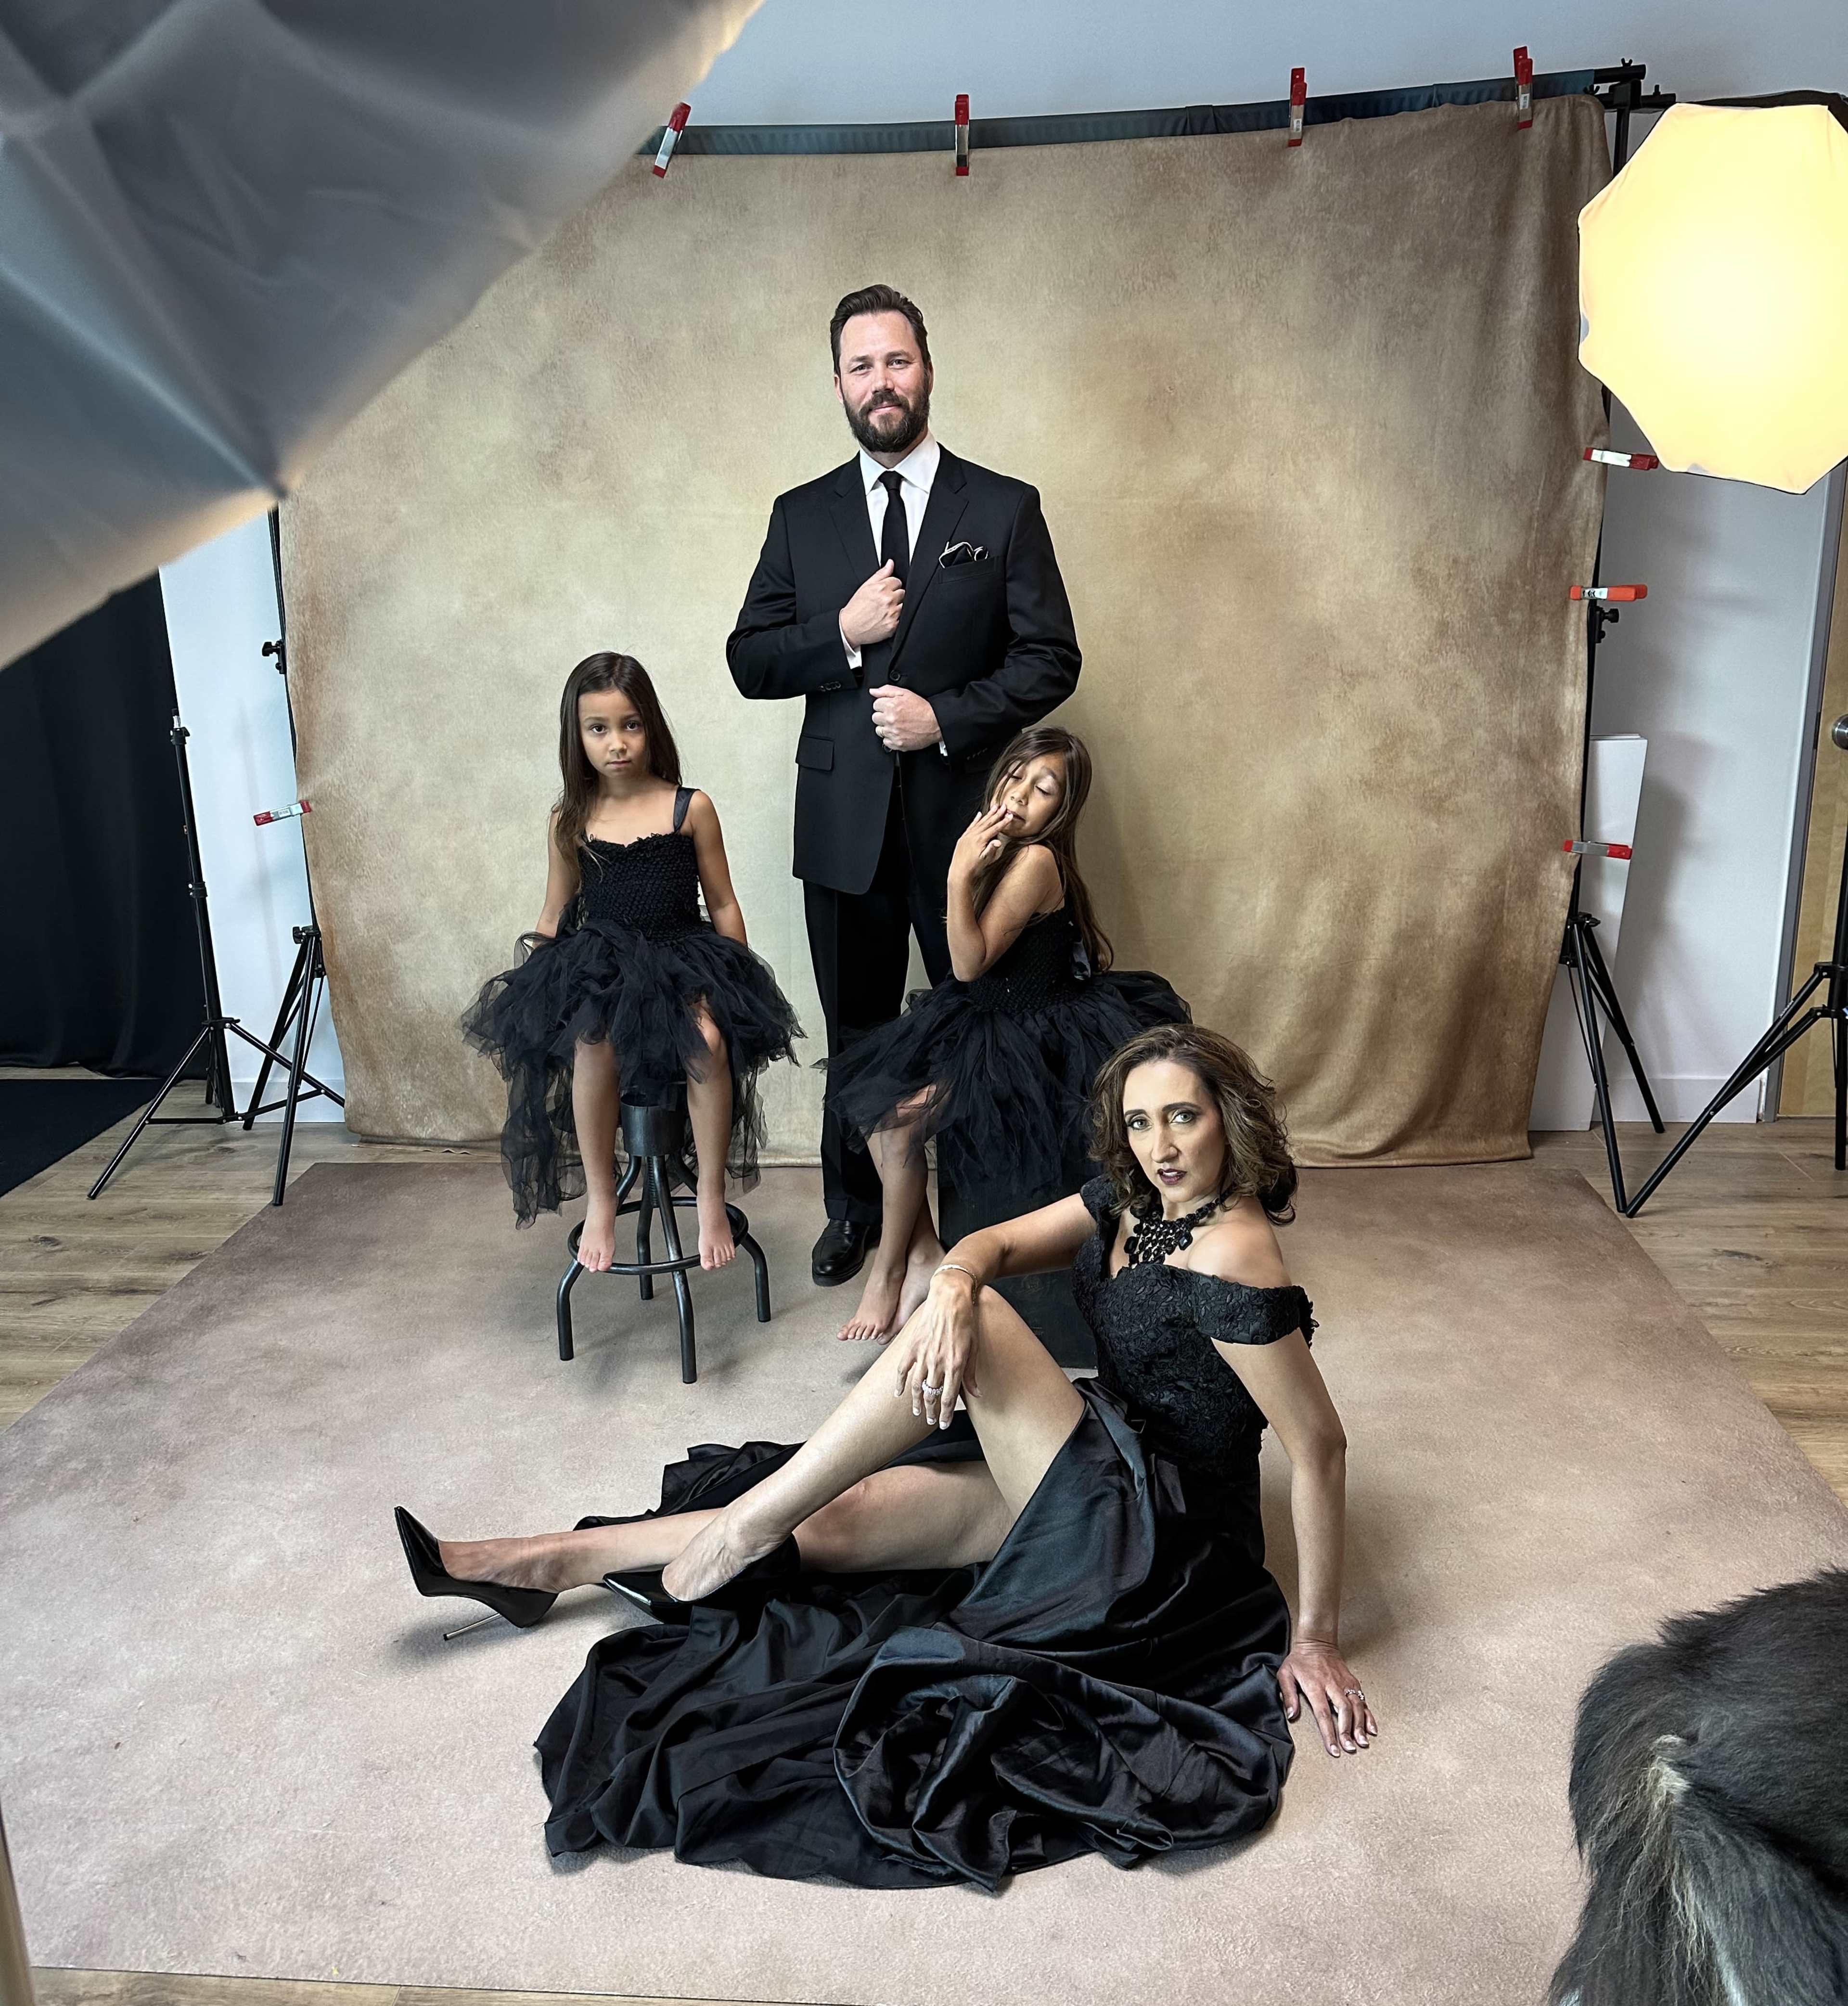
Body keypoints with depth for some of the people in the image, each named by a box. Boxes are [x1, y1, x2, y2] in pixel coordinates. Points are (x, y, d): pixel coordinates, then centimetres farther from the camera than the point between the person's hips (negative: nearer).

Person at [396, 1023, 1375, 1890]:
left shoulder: (1229, 1257, -23)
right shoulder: (1134, 1198, 1)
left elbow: (1319, 1446, -22)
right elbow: (992, 1244, -3)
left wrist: (1317, 1638, -19)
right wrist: (952, 1286, -27)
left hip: (1157, 1527, -7)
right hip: (1095, 1477, 8)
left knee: (983, 1325, -23)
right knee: (823, 1522, 0)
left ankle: (742, 1533, -11)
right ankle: (555, 1562, 12)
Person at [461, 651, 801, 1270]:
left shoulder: (691, 809, 1)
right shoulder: (570, 824, 6)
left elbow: (723, 904, 6)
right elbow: (554, 917, 15)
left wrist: (738, 984, 0)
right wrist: (532, 984, 5)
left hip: (683, 959, -1)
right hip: (600, 965, 1)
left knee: (709, 1039, -33)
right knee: (594, 1040, -33)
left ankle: (712, 1198, -14)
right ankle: (599, 1200, -14)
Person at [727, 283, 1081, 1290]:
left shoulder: (1004, 509, 1)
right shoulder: (801, 517, 8)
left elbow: (1051, 659, -3)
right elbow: (749, 661, 5)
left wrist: (947, 716, -15)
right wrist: (842, 633, -12)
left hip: (962, 813, -2)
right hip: (844, 819, 2)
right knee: (856, 1031, 15)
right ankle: (853, 1209, 33)